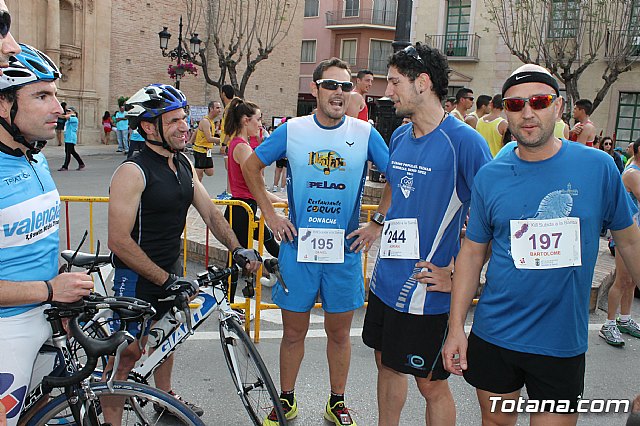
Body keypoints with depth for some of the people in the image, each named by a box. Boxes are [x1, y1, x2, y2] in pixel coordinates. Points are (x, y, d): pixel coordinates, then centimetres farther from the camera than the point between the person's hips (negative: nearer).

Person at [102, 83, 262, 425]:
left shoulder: (184, 165, 3)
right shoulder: (132, 172, -22)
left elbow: (210, 213, 5)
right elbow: (119, 241, -25)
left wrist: (237, 249, -9)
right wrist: (166, 280, -25)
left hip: (169, 270, 8)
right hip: (137, 278, -8)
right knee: (127, 354, 2)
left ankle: (165, 397, 45)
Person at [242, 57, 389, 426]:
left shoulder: (365, 133, -3)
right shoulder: (292, 130, -2)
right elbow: (251, 167, 9)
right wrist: (270, 215, 3)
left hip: (345, 250, 0)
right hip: (298, 247, 0)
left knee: (339, 333, 13)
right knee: (294, 332, 12)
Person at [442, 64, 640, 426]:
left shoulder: (598, 167, -7)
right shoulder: (490, 176, -4)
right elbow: (473, 252, 1)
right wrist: (456, 327, -1)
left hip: (563, 341, -1)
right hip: (494, 335, 2)